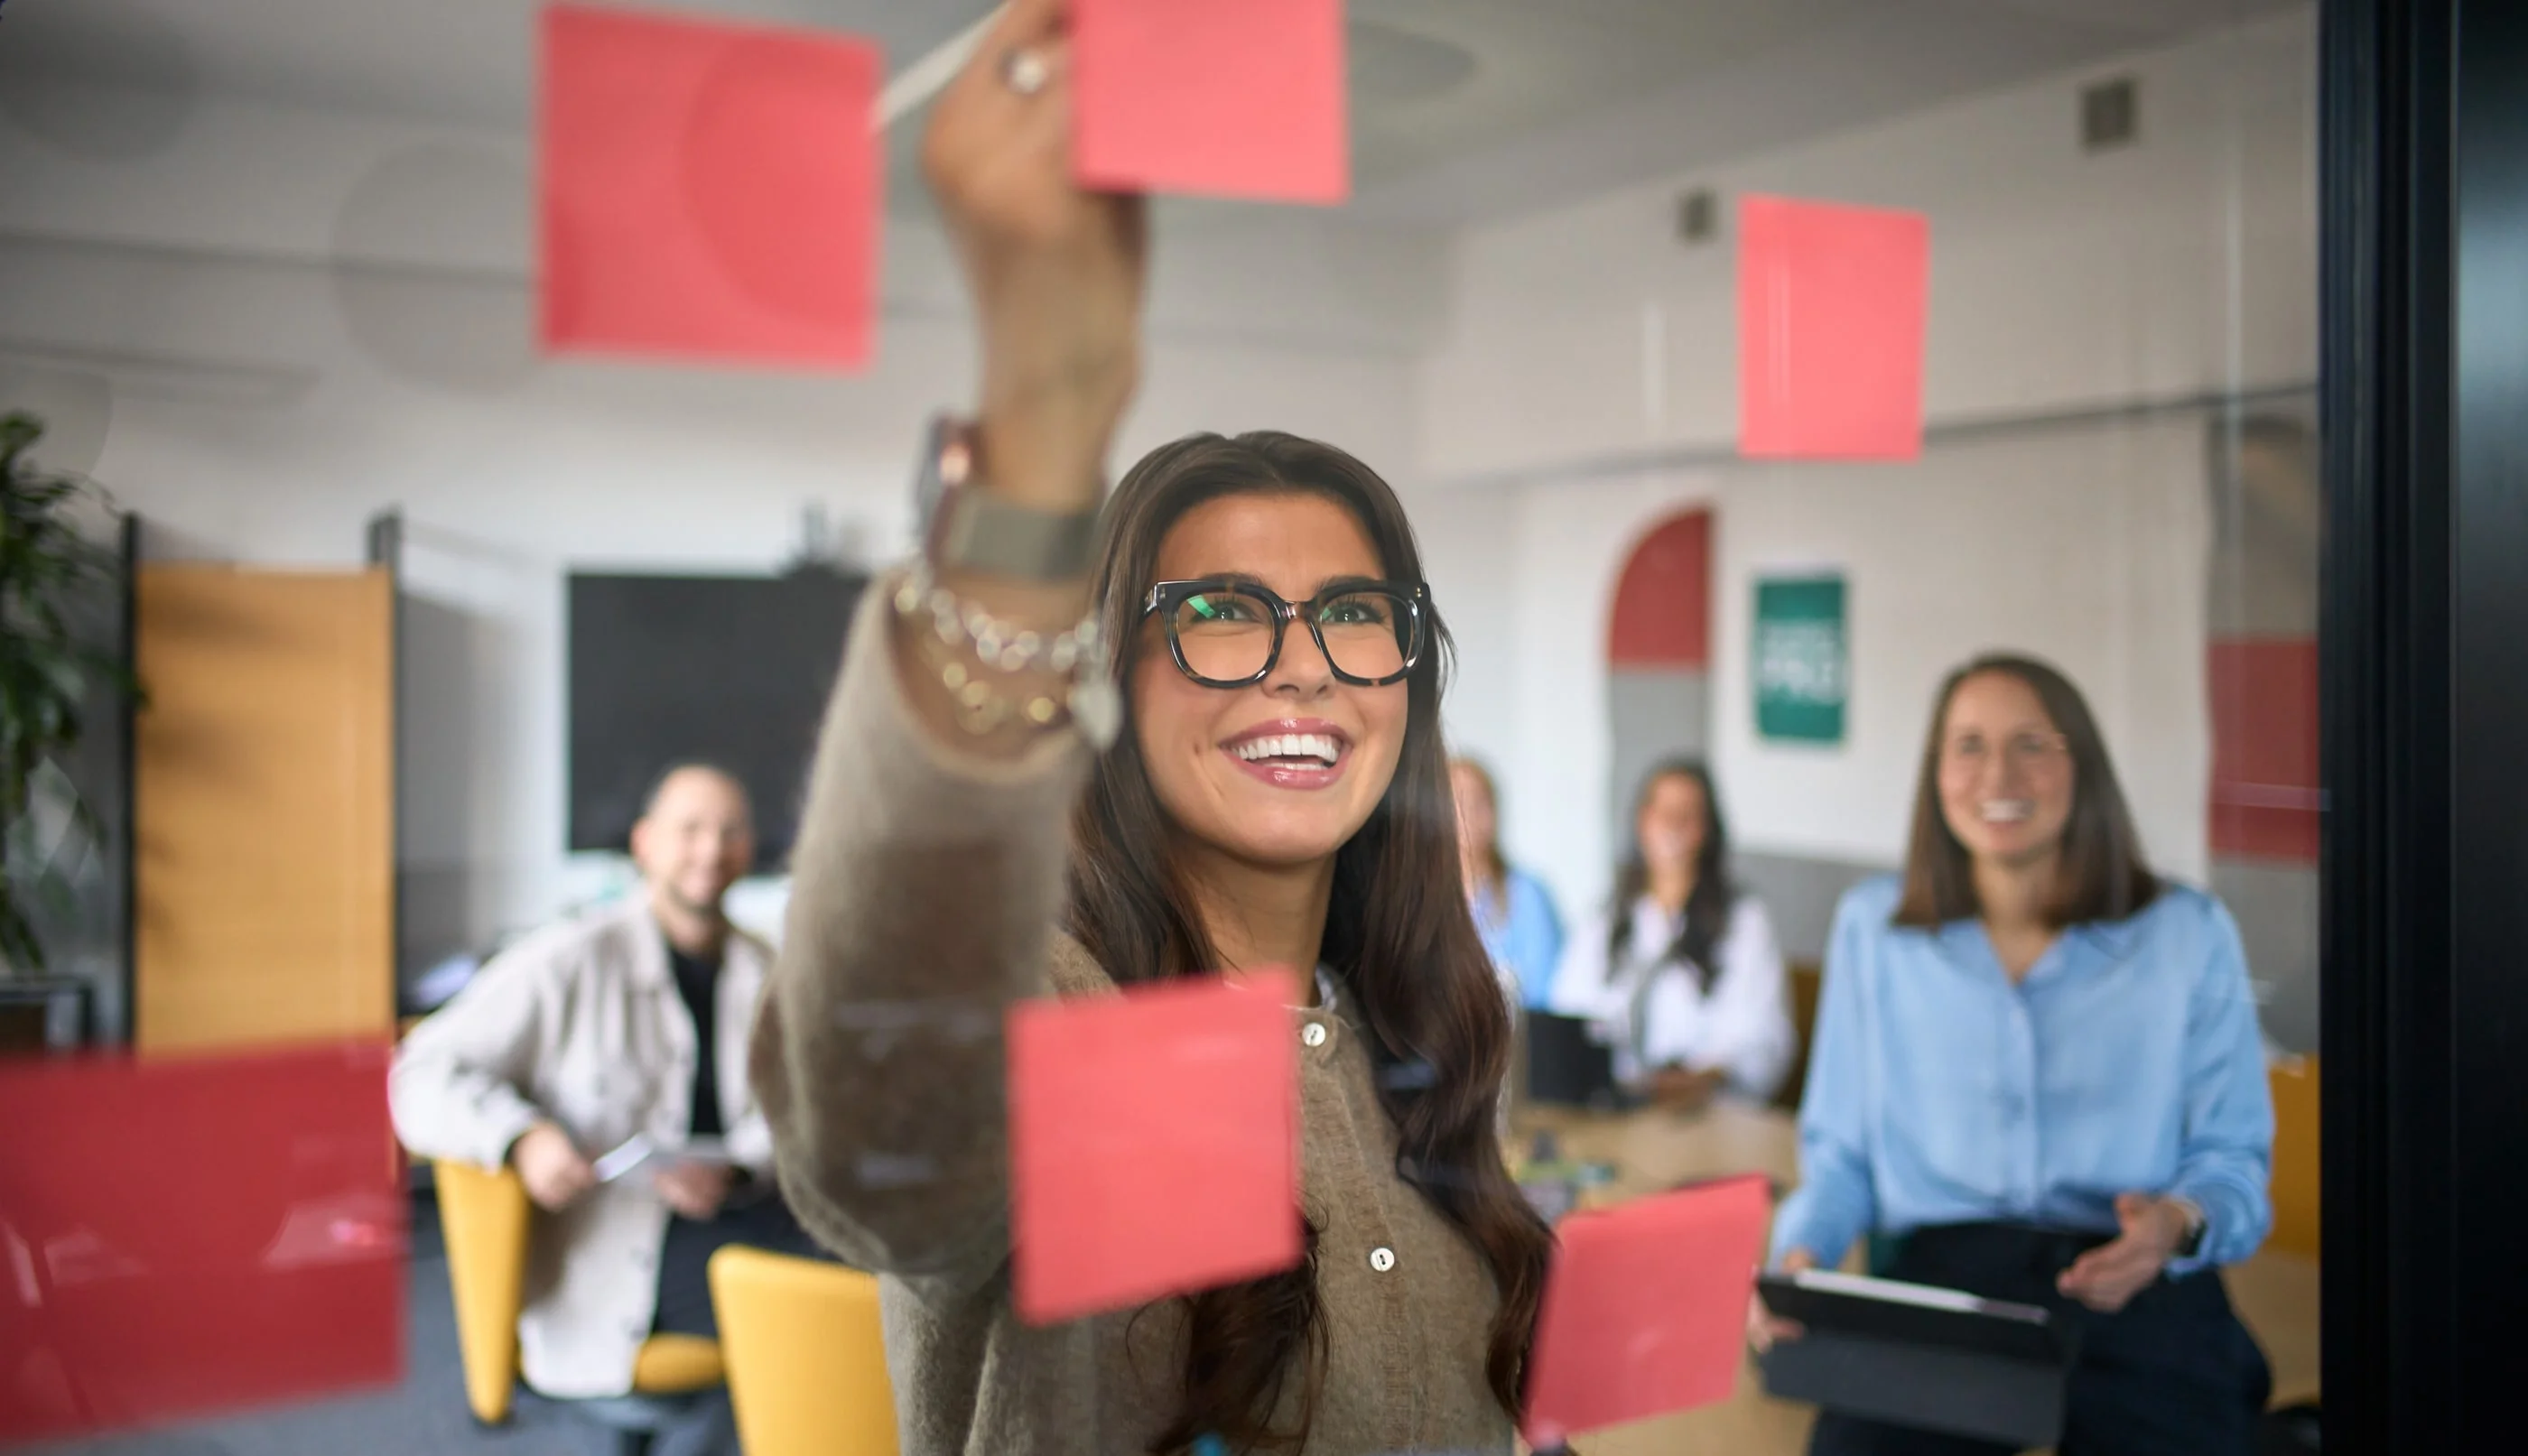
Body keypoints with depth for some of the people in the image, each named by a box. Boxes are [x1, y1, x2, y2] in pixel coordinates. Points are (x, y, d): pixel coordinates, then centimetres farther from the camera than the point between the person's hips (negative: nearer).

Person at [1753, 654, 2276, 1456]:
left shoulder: (2189, 936, 10)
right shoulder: (1871, 926, 14)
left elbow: (2233, 1156, 10)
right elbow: (1840, 1146, 15)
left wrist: (2178, 1223, -12)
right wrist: (1801, 1255, -5)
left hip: (2138, 1291, 1)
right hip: (1939, 1274, 0)